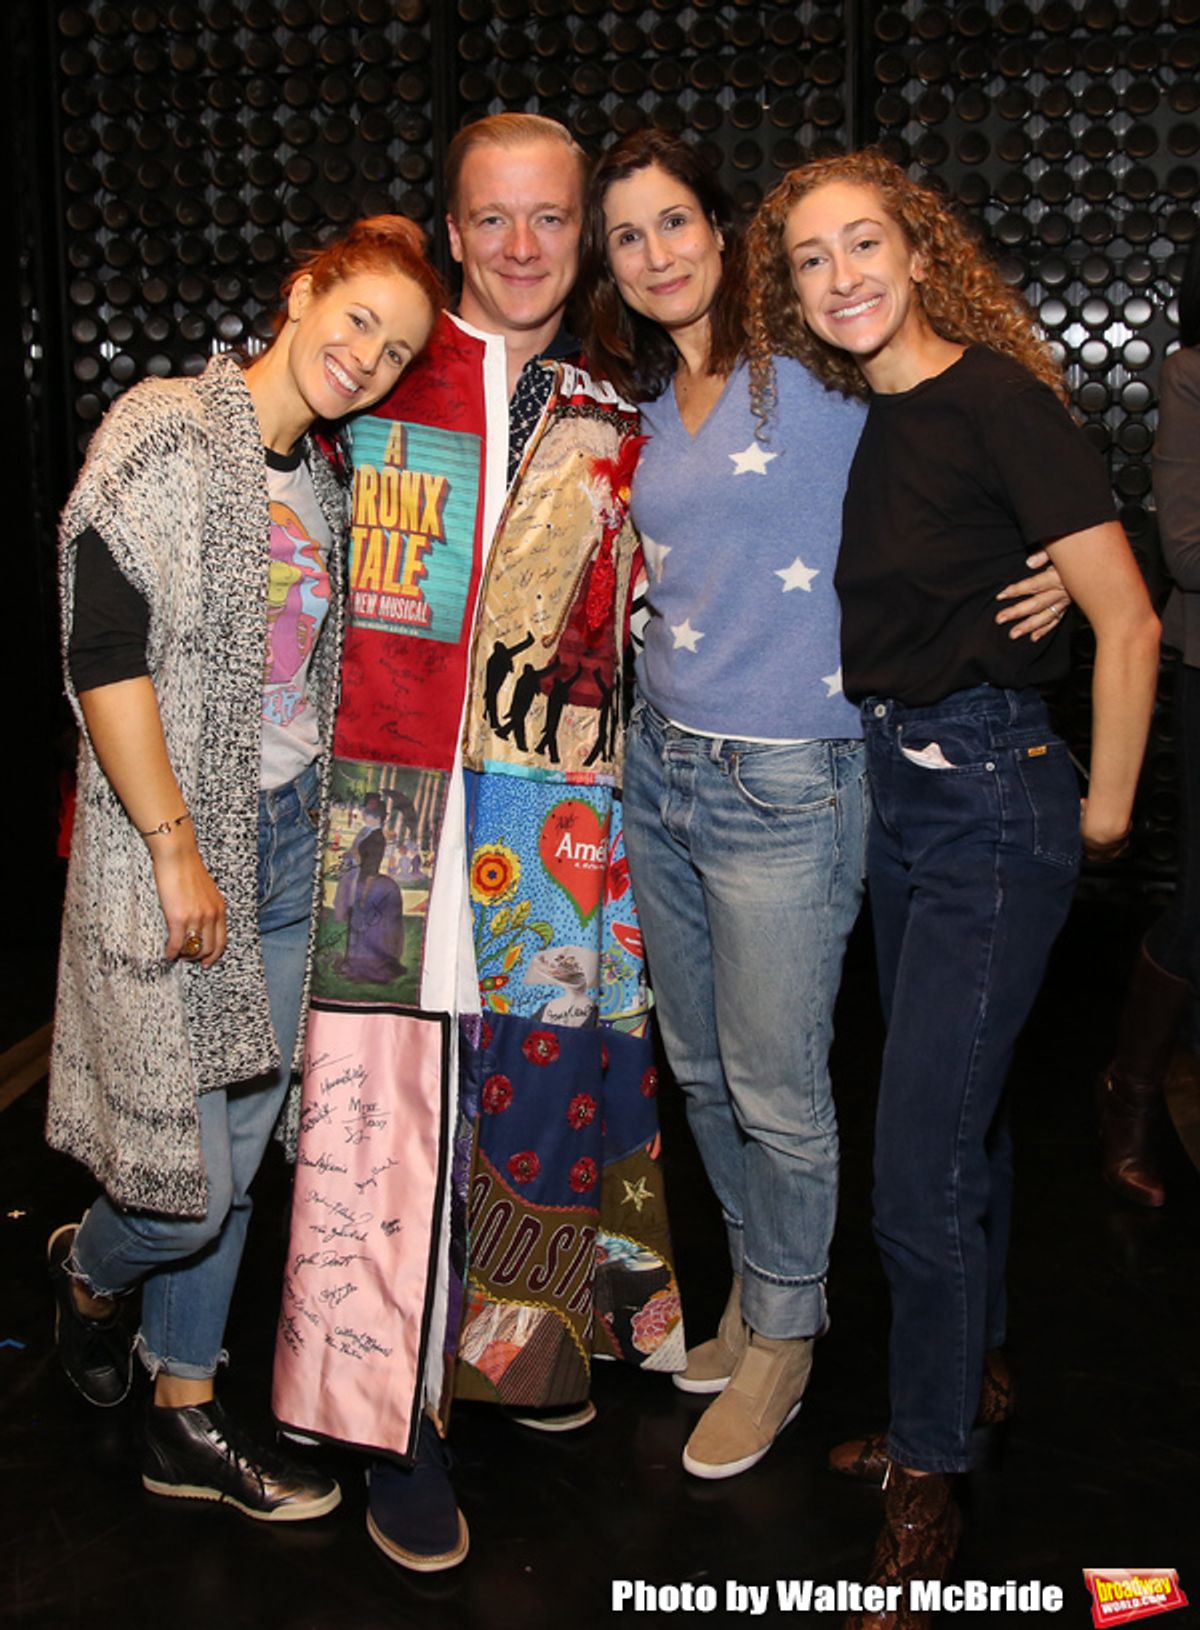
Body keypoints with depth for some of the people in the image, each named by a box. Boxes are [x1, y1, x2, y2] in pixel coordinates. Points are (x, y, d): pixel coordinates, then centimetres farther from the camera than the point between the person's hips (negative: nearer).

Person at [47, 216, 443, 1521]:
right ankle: (89, 1267, 33)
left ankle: (186, 1420, 28)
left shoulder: (325, 480, 11)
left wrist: (328, 814, 12)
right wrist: (177, 850, -17)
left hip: (293, 838, 7)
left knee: (238, 1150, 13)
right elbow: (105, 656, -17)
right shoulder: (166, 431, -11)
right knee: (189, 1183, -3)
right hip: (172, 847, -7)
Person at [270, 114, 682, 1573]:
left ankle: (517, 1345, 31)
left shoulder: (611, 424, 13)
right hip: (391, 794, -2)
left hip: (554, 809, 3)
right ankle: (396, 1419, 10)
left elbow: (634, 624, 19)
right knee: (386, 1088, -3)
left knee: (540, 1071, 9)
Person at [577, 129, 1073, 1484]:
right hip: (662, 766, 7)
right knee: (702, 1068, 17)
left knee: (775, 1090, 3)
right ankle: (754, 1284, 38)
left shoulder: (815, 371, -8)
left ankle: (783, 1337, 25)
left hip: (782, 786, -7)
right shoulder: (650, 406, 11)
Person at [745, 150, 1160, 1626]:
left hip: (990, 803, -8)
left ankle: (927, 1478, 13)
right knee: (962, 1116, 21)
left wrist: (1105, 810, -9)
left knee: (920, 1170, -5)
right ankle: (971, 1375, 40)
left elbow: (1127, 622, -16)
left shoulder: (996, 398, -15)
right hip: (890, 788, 8)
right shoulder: (859, 420, 7)